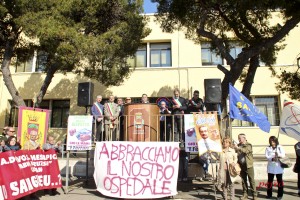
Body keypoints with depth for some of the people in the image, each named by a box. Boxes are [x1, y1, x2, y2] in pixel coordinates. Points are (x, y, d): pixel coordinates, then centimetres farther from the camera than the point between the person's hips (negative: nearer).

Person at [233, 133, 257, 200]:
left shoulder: (248, 145, -6)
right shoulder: (239, 145, 8)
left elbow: (246, 151, -27)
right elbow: (237, 155, 14)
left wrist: (238, 148, -35)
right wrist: (237, 163, 3)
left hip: (248, 166, -4)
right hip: (241, 166, 5)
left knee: (251, 180, 2)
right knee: (243, 181, 10)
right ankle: (245, 194, 19)